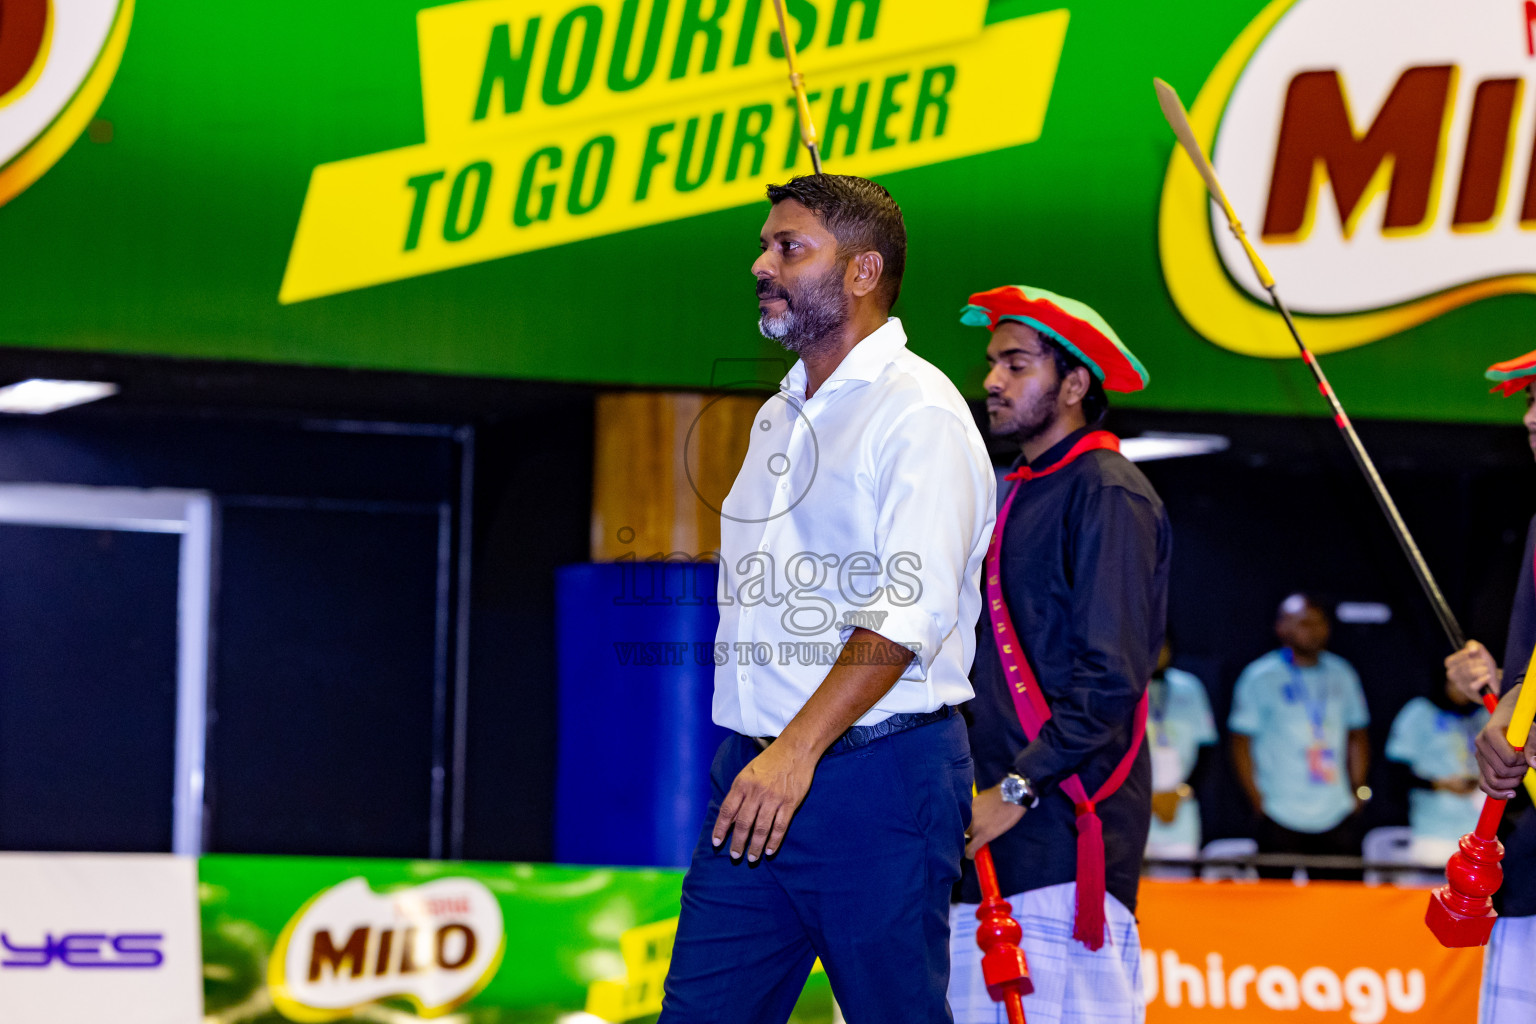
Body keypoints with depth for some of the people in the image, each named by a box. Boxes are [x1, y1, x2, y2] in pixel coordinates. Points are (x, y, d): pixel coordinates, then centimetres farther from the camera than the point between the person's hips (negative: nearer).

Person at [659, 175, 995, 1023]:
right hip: (757, 776, 8)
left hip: (877, 772, -8)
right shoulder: (779, 416, 19)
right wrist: (759, 757, 17)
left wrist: (799, 751, -26)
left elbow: (909, 614, -19)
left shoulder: (918, 413, -9)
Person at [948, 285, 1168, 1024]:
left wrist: (1018, 790, -19)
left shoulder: (1108, 493, -6)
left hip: (1067, 826, -9)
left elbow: (1110, 677, -15)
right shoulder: (1022, 495, 23)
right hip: (995, 837, 9)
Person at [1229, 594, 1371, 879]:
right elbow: (1241, 744, 0)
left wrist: (1358, 792, 10)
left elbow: (1357, 736, 19)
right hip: (1281, 821, -3)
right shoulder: (1259, 678, -1)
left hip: (1338, 816, 3)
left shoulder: (1341, 674, 11)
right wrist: (1259, 802, -6)